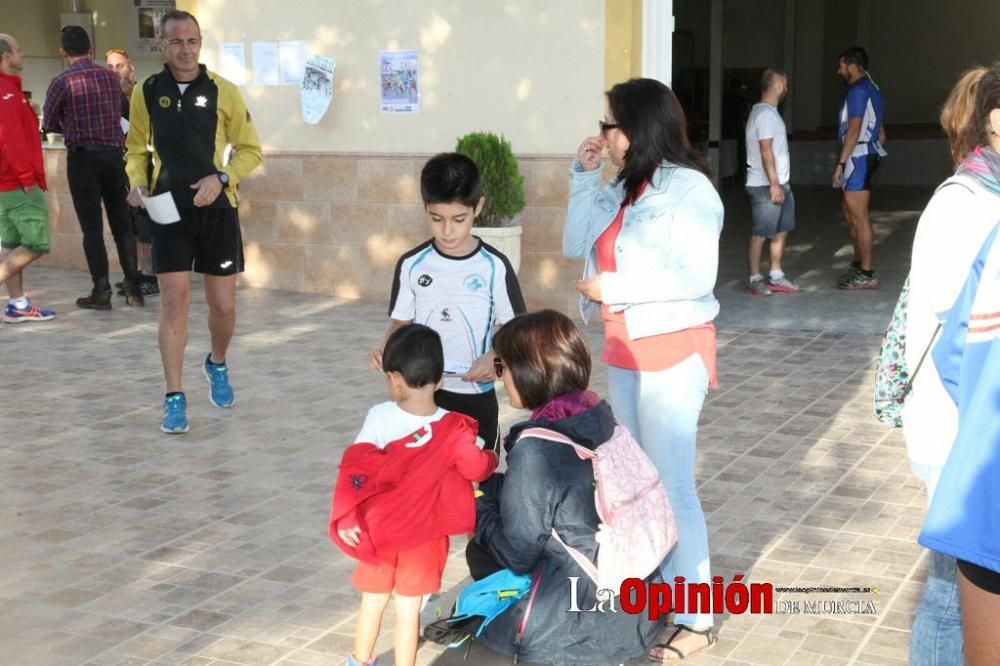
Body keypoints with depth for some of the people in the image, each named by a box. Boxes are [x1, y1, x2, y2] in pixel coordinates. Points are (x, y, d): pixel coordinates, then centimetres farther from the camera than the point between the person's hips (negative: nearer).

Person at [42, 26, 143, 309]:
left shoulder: (62, 81, -8)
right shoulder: (110, 77, 4)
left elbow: (49, 124, 1)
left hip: (82, 157, -4)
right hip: (114, 154, 4)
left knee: (92, 227, 1)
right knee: (122, 224, 10)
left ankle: (101, 292, 2)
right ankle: (133, 288, 11)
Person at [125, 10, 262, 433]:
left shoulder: (223, 92, -3)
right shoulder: (146, 93, 2)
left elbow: (250, 150, 3)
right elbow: (136, 150, 13)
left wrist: (221, 178, -13)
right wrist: (138, 183, -6)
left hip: (216, 209, 0)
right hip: (169, 211, 0)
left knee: (223, 305, 7)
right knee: (174, 300, -5)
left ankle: (217, 365, 38)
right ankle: (174, 398, 3)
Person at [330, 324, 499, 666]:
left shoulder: (379, 417, -15)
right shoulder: (453, 429, -14)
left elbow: (355, 468, -16)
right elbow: (476, 468, -4)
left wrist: (347, 516, -9)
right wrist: (492, 458, 19)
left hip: (378, 529, 1)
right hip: (423, 533, -1)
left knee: (373, 600, 19)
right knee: (408, 608, 10)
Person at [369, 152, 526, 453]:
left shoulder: (494, 266, -7)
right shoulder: (412, 264, -1)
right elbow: (401, 323, 7)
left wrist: (496, 356, -20)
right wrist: (385, 349, -14)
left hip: (476, 398, -1)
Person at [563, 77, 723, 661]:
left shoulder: (688, 187, -15)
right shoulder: (624, 189, 8)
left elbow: (695, 276, -22)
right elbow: (576, 246, 11)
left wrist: (612, 288, -18)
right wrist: (584, 178, 2)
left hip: (674, 352, -8)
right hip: (624, 350, 8)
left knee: (671, 484, -4)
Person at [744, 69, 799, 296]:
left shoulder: (769, 112, 17)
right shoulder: (765, 113, -15)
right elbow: (766, 151, -21)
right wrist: (773, 184, -22)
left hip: (779, 183, 10)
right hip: (765, 185, -10)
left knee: (782, 229, 13)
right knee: (761, 233, -4)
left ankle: (776, 276, 20)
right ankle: (755, 279, 2)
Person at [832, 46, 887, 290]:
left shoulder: (858, 90, -13)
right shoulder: (872, 89, 18)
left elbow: (854, 130, -20)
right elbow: (880, 133, 21)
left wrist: (840, 163, -20)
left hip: (858, 157, -10)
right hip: (867, 155, 10)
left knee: (859, 217, -7)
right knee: (850, 213, 18)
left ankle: (867, 274, -4)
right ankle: (859, 264, 26)